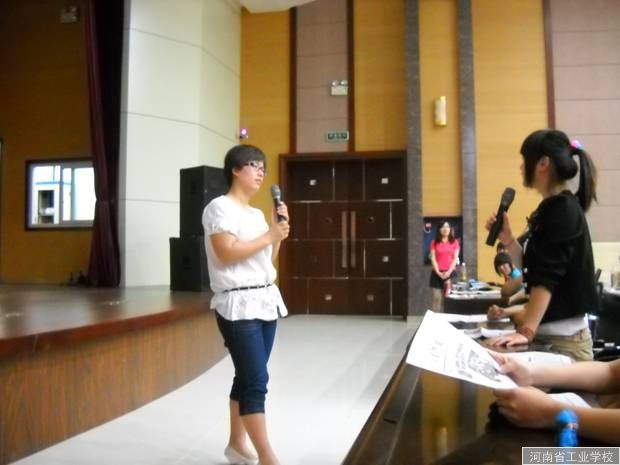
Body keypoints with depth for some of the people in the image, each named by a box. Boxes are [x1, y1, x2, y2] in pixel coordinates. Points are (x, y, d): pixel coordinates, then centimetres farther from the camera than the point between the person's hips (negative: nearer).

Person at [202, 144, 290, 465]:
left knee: (247, 377, 13)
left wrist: (279, 232, 6)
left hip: (266, 300, 8)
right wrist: (268, 236, -11)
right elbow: (227, 253, -18)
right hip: (238, 305, -8)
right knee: (256, 380, -8)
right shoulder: (220, 207, -6)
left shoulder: (256, 213, 18)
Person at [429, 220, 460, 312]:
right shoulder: (434, 242, 7)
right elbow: (433, 258, 1)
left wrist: (449, 272, -11)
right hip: (437, 273, 0)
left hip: (450, 272, 0)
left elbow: (455, 259, 1)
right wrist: (438, 272, -11)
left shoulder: (455, 242, 8)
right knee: (437, 298, -5)